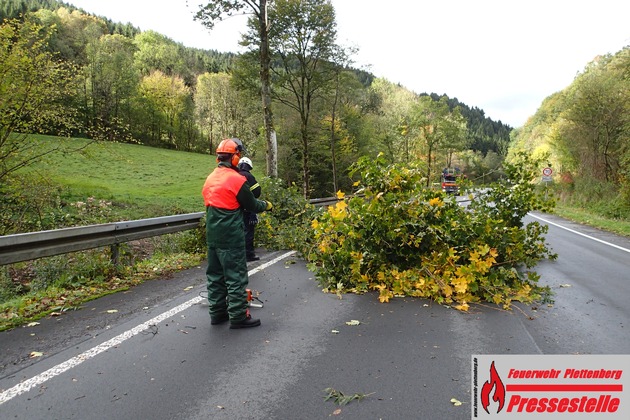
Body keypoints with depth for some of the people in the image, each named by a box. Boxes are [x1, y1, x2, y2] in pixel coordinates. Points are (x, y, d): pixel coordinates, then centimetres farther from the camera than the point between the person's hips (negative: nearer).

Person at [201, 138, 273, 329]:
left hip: (212, 234, 8)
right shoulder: (237, 179, -14)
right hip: (231, 236, -8)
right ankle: (238, 316, 4)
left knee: (215, 274, 14)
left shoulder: (210, 178, 10)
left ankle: (217, 313, 23)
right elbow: (252, 205, -5)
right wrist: (267, 205, 13)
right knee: (236, 276, -1)